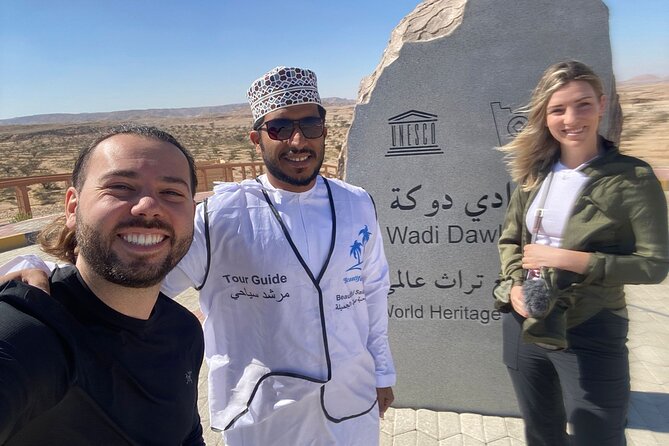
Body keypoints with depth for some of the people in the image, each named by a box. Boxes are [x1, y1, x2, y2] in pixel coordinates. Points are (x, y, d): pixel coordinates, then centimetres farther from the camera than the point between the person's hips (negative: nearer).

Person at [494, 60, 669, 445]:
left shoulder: (633, 177, -13)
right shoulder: (534, 172, 2)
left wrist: (567, 259, -21)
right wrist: (514, 285, -10)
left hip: (590, 335, -5)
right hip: (525, 326, 5)